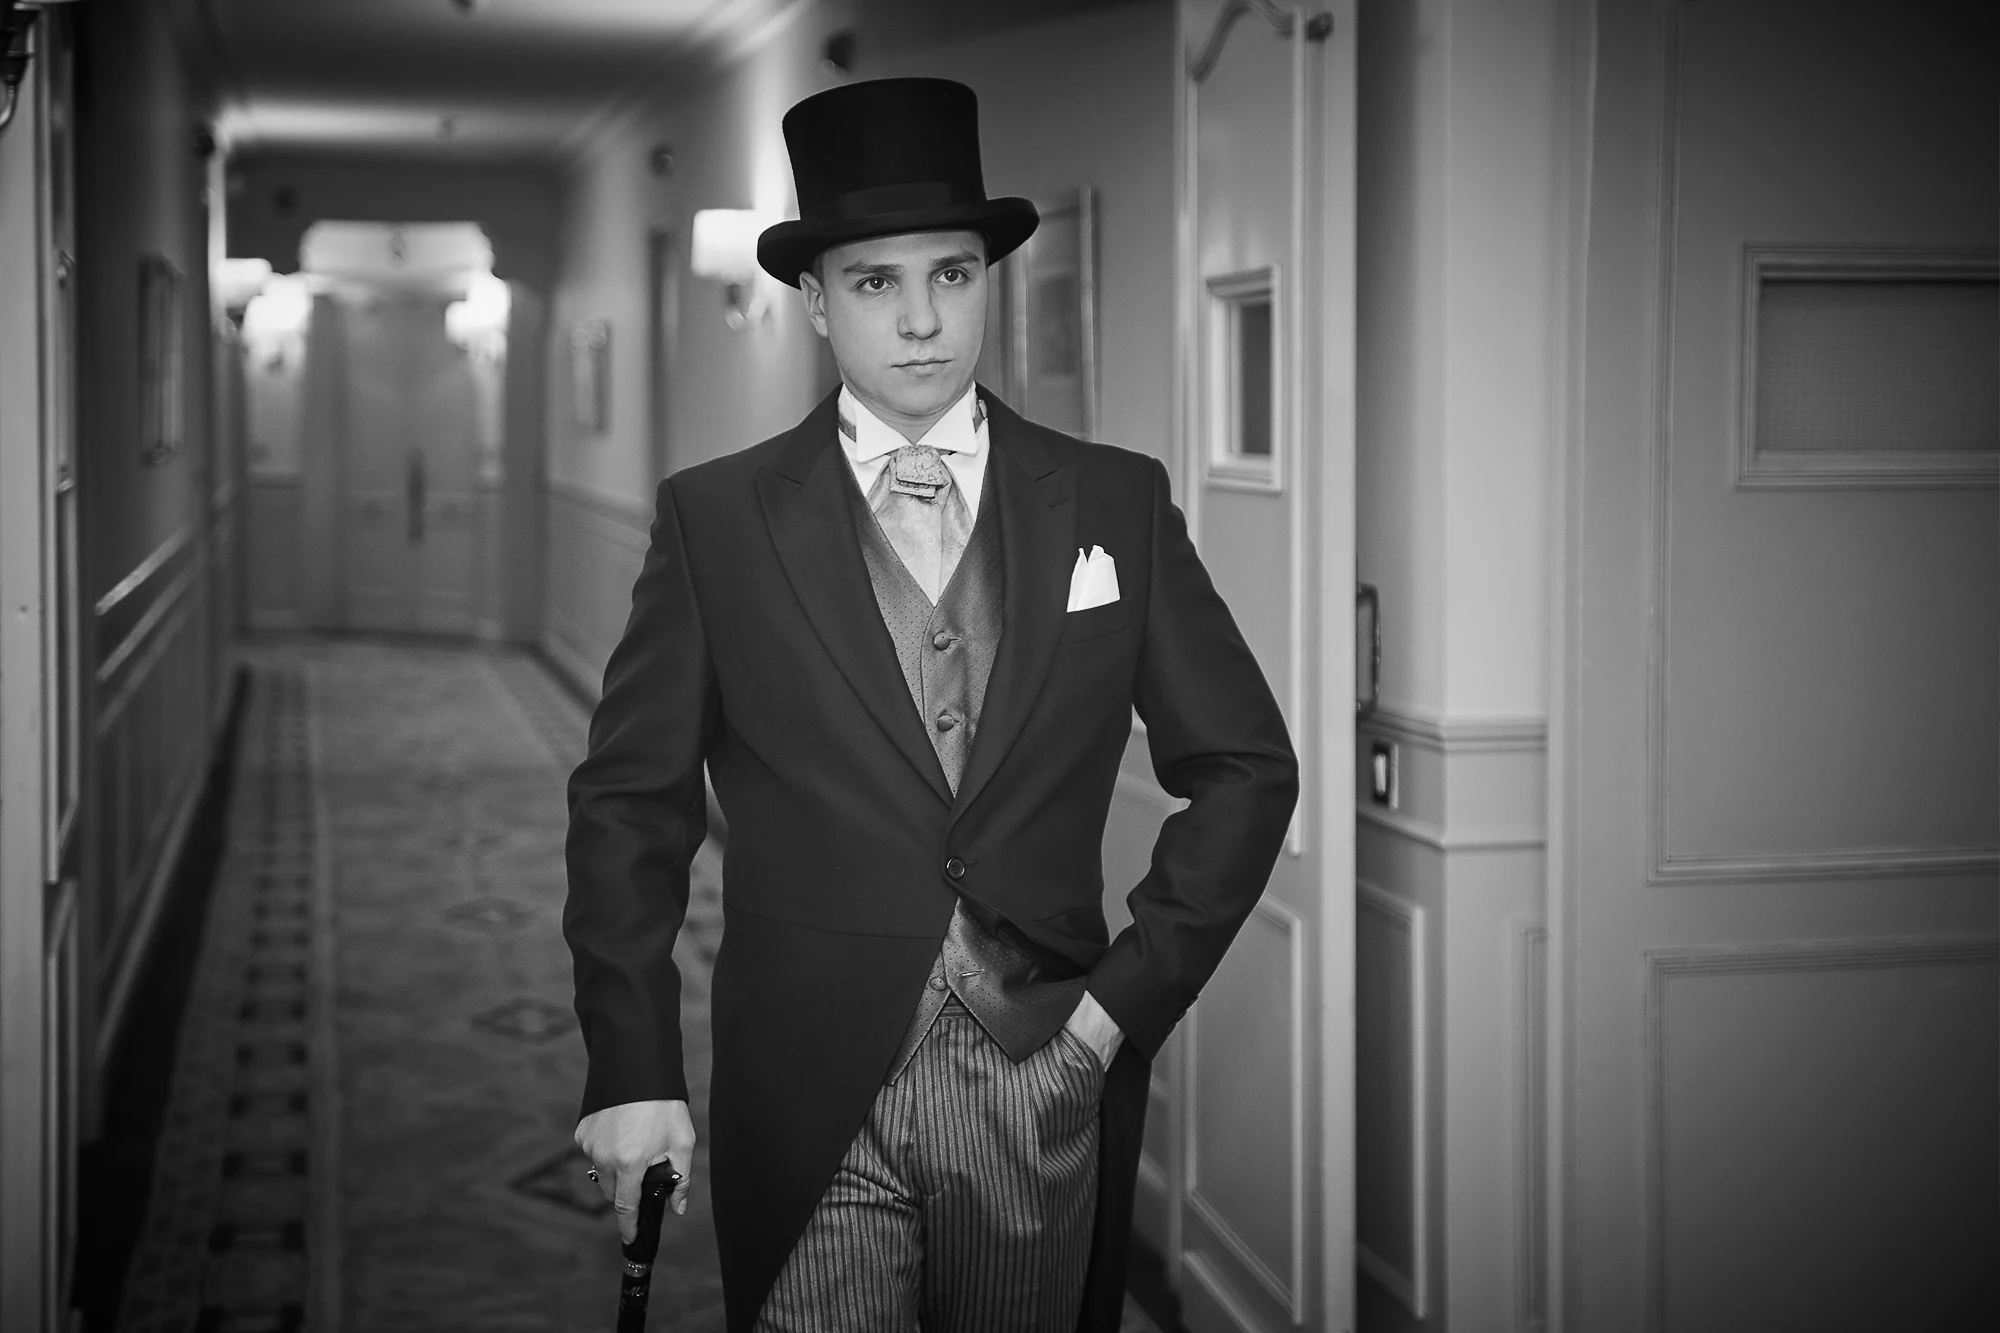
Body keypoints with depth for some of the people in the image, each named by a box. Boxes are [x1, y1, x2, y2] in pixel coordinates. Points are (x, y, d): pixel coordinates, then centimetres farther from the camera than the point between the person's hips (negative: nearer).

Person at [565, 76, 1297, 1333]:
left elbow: (1245, 767, 7)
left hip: (1046, 1077, 2)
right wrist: (633, 1072, -6)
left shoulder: (1117, 502, 3)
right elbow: (631, 803, 1)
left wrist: (1136, 991, -2)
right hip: (809, 1091, -1)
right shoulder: (716, 519, 0)